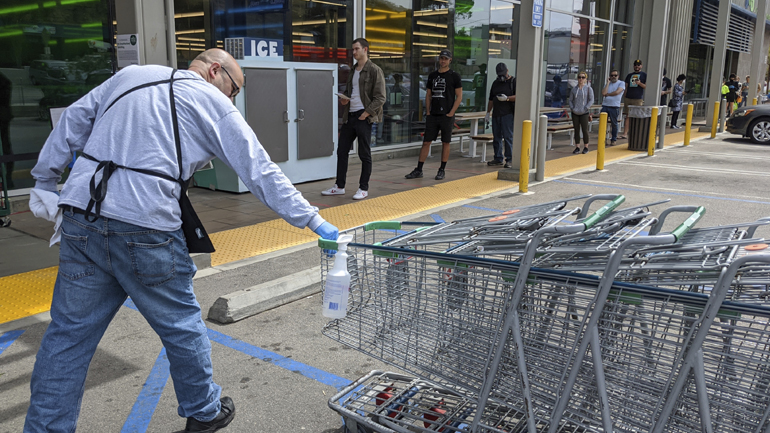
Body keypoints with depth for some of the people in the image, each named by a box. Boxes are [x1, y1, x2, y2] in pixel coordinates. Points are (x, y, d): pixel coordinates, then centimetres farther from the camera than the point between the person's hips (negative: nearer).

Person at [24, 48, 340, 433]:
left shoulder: (127, 76, 19)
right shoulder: (212, 103, 2)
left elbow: (72, 122, 20)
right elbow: (260, 172, 0)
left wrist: (44, 180, 27)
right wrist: (312, 219, 5)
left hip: (81, 218, 6)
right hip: (145, 229, -5)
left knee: (68, 334, 13)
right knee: (181, 326, 13)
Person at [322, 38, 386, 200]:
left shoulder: (374, 70, -6)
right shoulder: (352, 71, 16)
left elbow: (380, 98, -11)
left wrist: (367, 113, -17)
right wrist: (344, 98, 5)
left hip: (364, 117, -8)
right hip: (349, 115, 8)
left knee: (364, 154, 0)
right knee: (342, 150, 9)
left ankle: (363, 188, 9)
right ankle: (339, 186, 18)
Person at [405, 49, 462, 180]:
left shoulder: (454, 76, -1)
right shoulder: (432, 75, 13)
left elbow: (459, 96, -4)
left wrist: (451, 113, -11)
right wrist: (428, 111, 5)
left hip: (446, 116, -4)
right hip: (433, 115, 4)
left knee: (445, 142, 3)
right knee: (426, 142, 3)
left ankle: (442, 170, 12)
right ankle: (418, 170, 6)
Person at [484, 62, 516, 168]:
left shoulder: (514, 82, 2)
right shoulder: (495, 83, 19)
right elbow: (491, 100, 22)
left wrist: (507, 98, -21)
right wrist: (488, 113, 17)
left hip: (508, 114, -6)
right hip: (496, 114, 6)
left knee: (508, 137, -8)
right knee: (497, 137, 6)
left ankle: (509, 159, -5)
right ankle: (498, 158, 13)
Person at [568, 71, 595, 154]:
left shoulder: (588, 89, 0)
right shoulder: (574, 89, 8)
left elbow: (591, 100, -3)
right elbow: (570, 100, 13)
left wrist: (585, 108, -12)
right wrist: (572, 108, -2)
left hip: (584, 113, -3)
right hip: (575, 113, 3)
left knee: (585, 130, -1)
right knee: (576, 130, 6)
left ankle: (586, 147, 9)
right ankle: (577, 147, 11)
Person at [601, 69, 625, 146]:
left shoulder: (621, 83, 4)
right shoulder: (607, 84, 16)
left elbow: (617, 92, -13)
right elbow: (603, 93, -2)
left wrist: (607, 94, 0)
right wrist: (608, 82, 2)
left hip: (614, 107, -4)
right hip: (605, 106, 4)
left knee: (614, 124, 3)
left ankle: (613, 140, 14)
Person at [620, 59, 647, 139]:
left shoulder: (644, 75, 6)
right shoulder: (629, 75, 17)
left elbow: (646, 86, 0)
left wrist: (640, 83, -17)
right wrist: (625, 96, 9)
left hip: (638, 99, -3)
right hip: (628, 98, 3)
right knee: (627, 116, 0)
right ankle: (625, 133, 0)